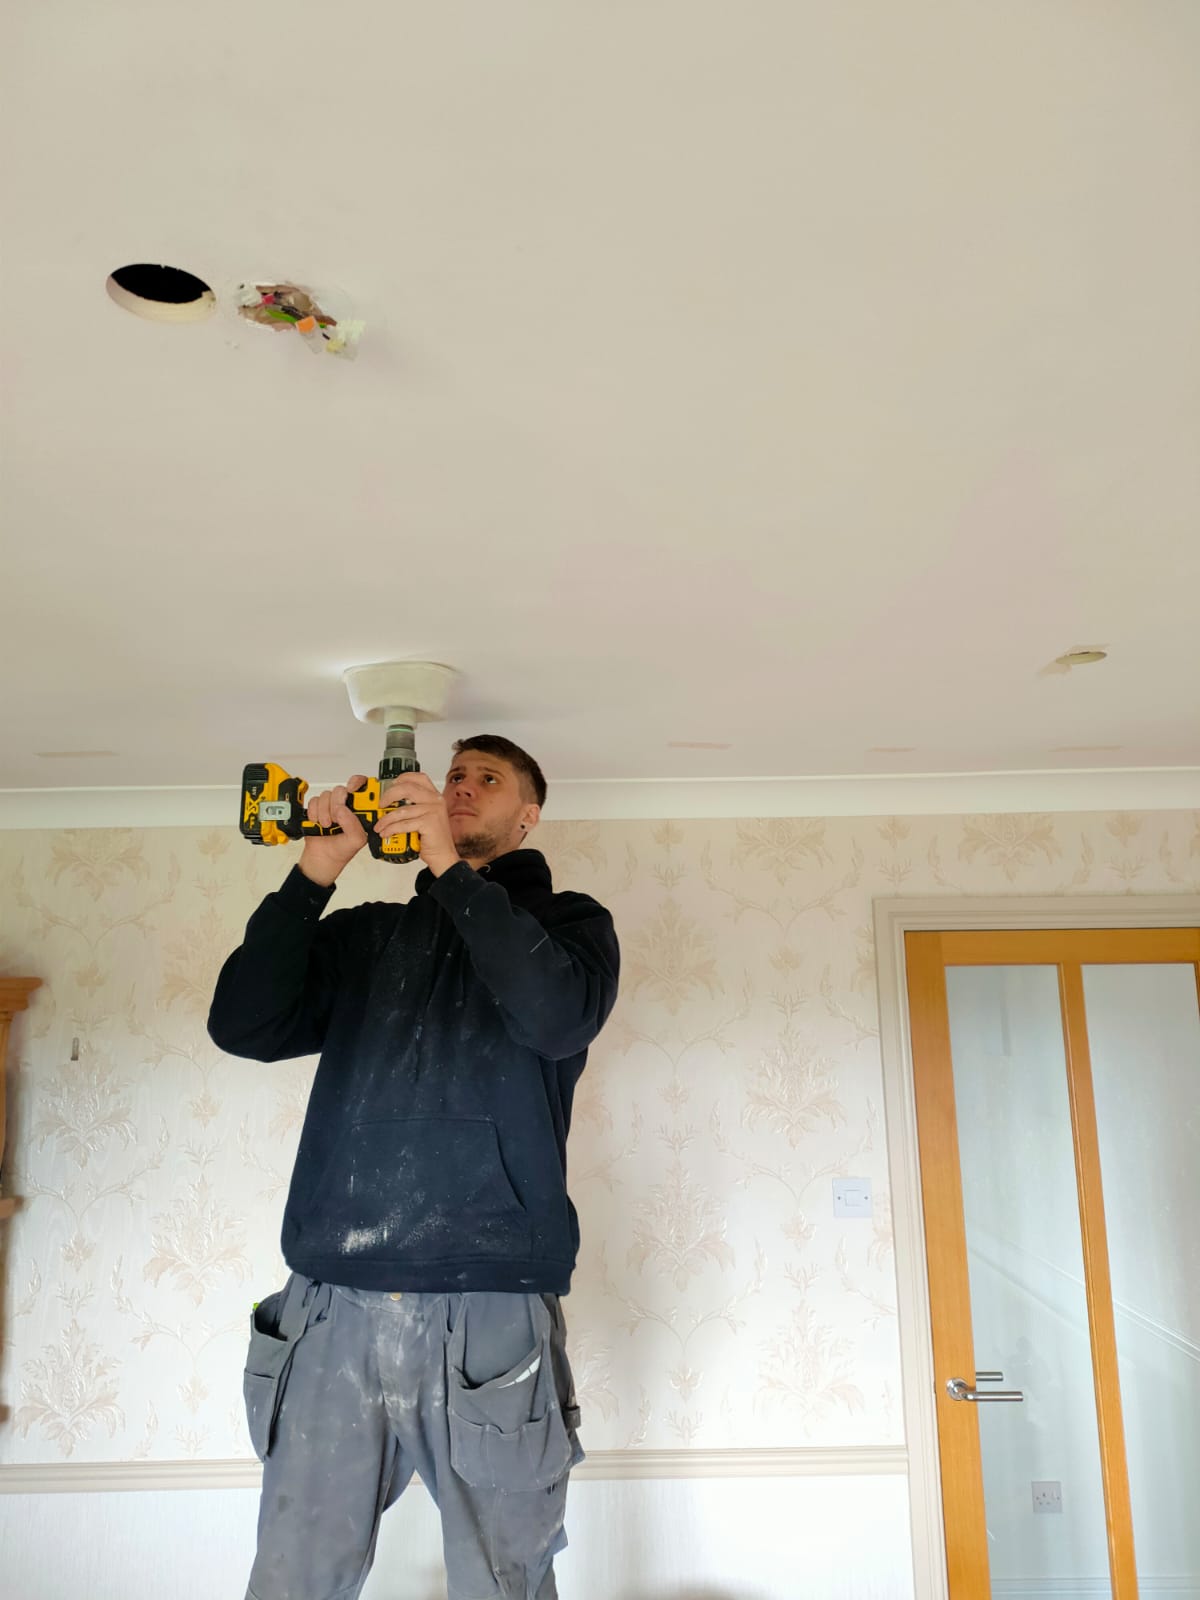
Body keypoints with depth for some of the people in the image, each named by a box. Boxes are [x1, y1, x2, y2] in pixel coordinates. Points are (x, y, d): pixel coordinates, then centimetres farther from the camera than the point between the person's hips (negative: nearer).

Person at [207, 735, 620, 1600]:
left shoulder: (567, 921, 10)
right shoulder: (367, 932, 18)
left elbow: (562, 1017, -13)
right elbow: (245, 1027, 5)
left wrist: (451, 867, -12)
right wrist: (314, 875, -2)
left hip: (491, 1311, -2)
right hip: (331, 1307, 3)